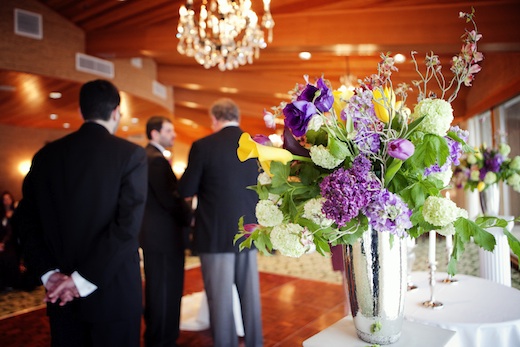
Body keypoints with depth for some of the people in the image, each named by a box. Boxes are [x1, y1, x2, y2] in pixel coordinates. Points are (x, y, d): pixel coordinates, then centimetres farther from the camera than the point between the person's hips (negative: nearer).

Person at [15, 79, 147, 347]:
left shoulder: (46, 155, 4)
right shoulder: (131, 154, -10)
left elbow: (27, 221, 3)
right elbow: (128, 224, -19)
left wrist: (49, 273, -1)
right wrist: (84, 279, -15)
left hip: (61, 293, 4)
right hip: (114, 291, -4)